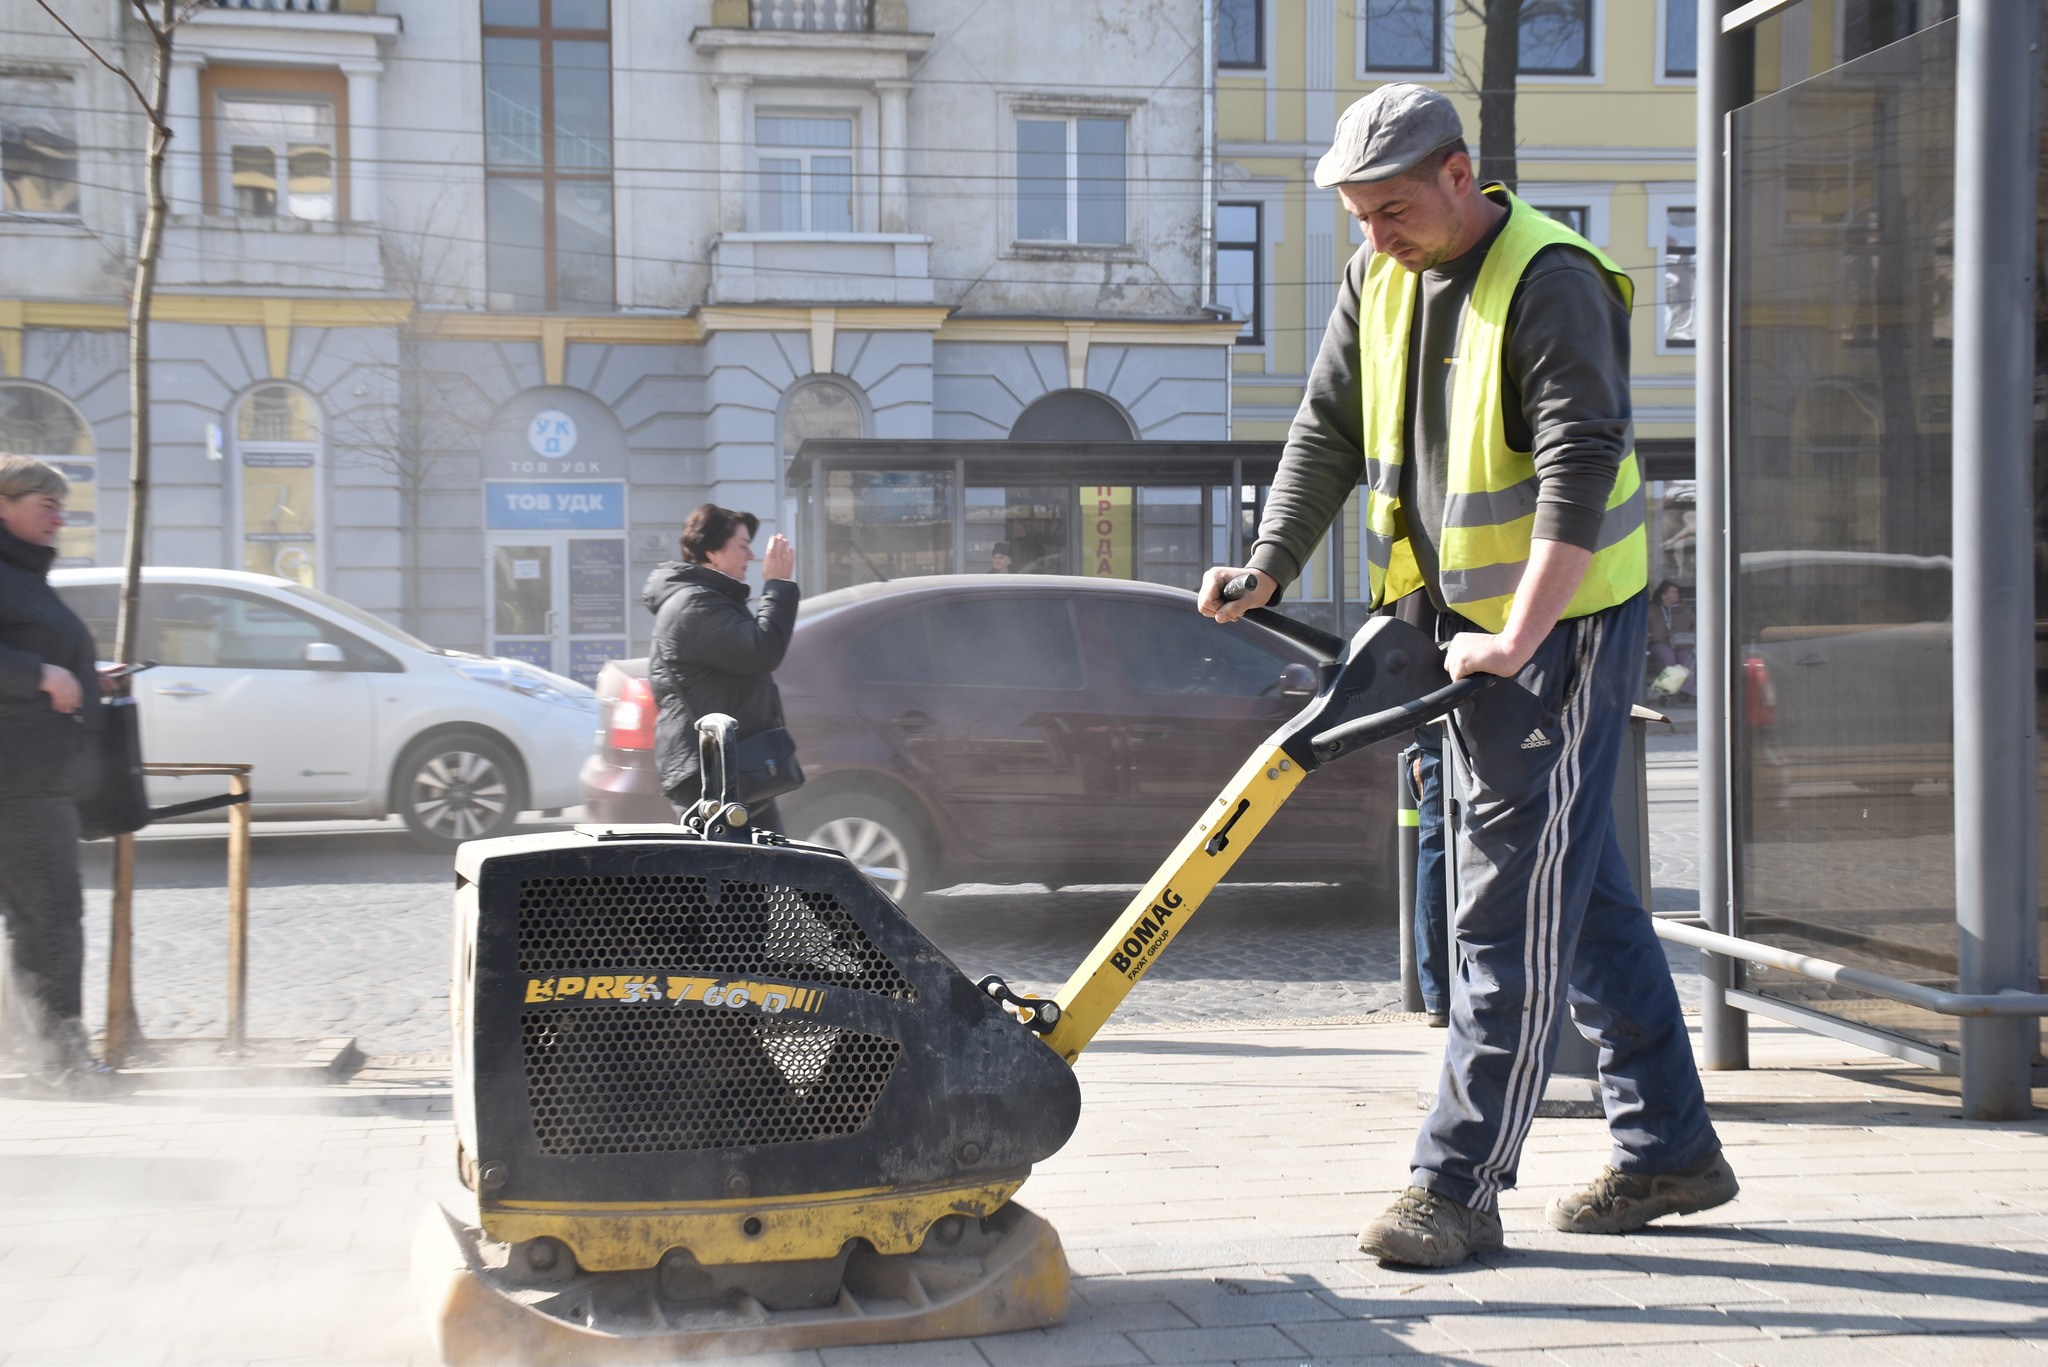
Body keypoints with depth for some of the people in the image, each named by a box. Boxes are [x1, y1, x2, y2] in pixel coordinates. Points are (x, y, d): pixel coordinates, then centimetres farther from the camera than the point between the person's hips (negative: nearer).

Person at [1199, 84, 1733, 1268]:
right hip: (1468, 622, 9)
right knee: (1581, 888, 14)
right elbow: (1329, 433, 11)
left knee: (1514, 900, -8)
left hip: (1566, 622, -9)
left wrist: (1518, 639, -29)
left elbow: (1581, 472, -25)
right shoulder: (1379, 279, 7)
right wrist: (1270, 570, 0)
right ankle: (1671, 1150, 24)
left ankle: (1459, 1187, -4)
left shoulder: (1550, 280, -19)